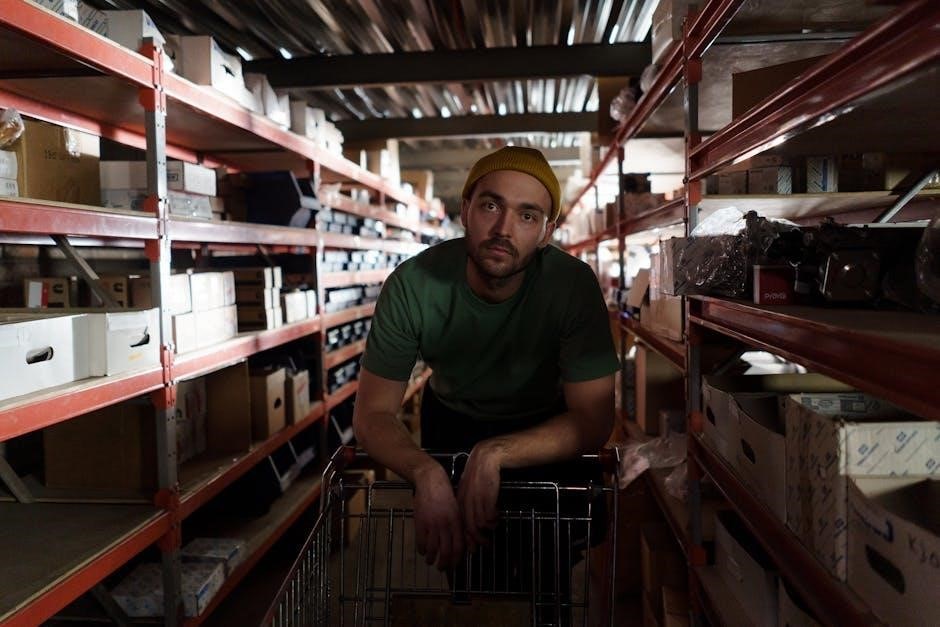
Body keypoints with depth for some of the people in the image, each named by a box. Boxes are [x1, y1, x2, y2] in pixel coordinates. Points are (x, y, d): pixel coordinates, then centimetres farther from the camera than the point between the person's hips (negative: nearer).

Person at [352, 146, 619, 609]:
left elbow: (593, 421, -27)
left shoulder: (573, 284, -29)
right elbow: (372, 414, -23)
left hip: (544, 429, -1)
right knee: (444, 533, -13)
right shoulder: (413, 285, -27)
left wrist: (494, 454, -41)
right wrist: (426, 473, -43)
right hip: (451, 419, 1)